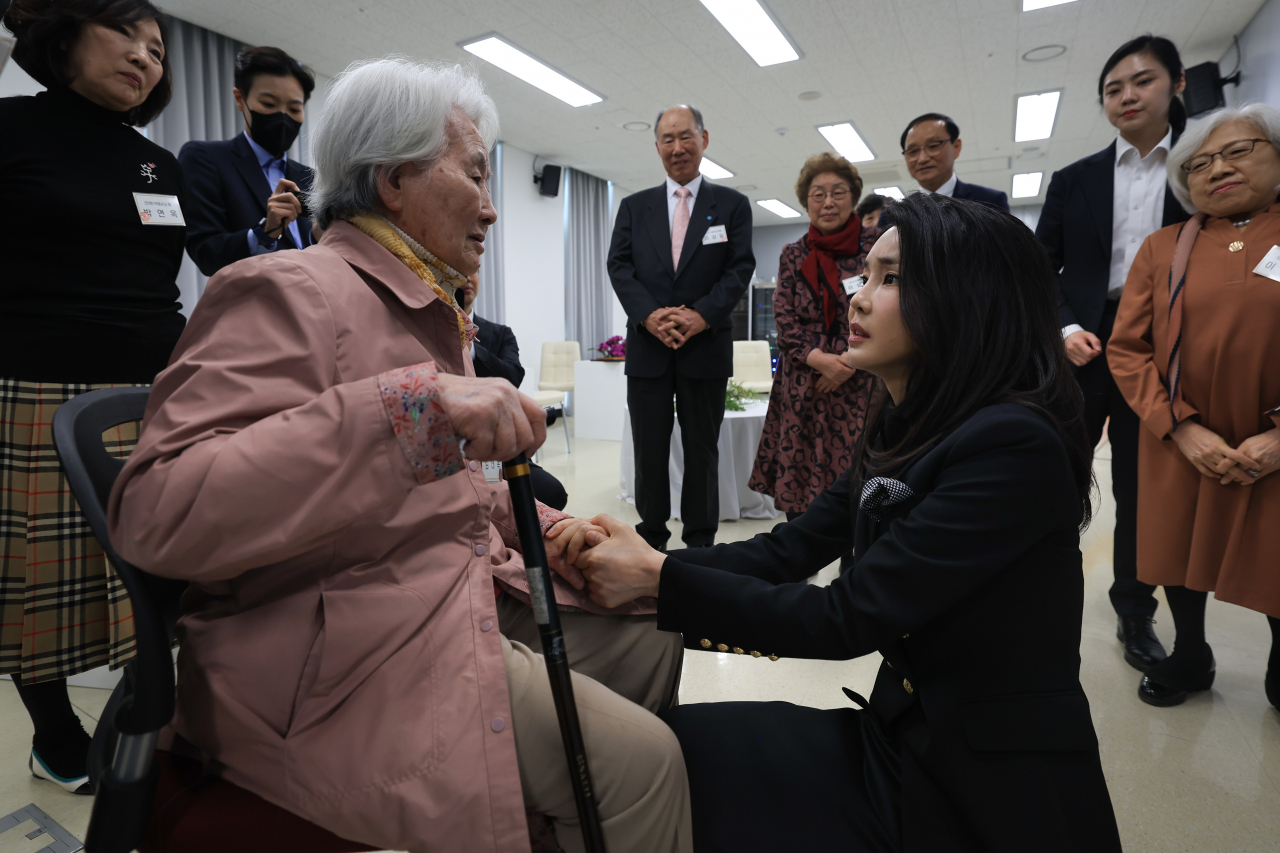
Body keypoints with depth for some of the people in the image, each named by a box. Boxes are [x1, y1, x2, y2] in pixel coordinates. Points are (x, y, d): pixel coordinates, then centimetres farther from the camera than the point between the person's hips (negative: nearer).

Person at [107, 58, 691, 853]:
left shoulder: (433, 312, 17)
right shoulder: (292, 293, -13)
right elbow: (156, 512, -26)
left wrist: (547, 528, 6)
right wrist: (417, 401, -34)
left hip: (465, 603, 10)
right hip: (347, 664, -9)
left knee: (648, 635, 8)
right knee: (640, 760, -18)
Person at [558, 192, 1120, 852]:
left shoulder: (1014, 445, -22)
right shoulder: (902, 431, 5)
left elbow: (848, 617, -24)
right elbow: (784, 552, -1)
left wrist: (661, 580, -22)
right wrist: (636, 562, -14)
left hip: (996, 795, -6)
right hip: (905, 736, 6)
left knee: (692, 746, -13)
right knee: (685, 739, -5)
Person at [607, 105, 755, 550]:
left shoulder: (732, 205, 8)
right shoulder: (634, 206, 13)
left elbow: (740, 268, -1)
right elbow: (619, 265, 3)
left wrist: (702, 314, -16)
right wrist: (648, 314, -14)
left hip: (706, 345, -1)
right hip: (648, 347, 1)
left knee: (702, 450, 7)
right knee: (649, 450, 6)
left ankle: (700, 545, 19)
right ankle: (650, 542, 18)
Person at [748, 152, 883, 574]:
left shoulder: (876, 245, 3)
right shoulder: (792, 257, 10)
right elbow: (785, 322, 4)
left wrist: (847, 364, -11)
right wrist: (821, 360, -13)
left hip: (861, 388, -2)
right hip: (802, 390, 2)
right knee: (796, 491, 4)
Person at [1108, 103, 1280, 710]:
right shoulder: (1162, 248, 3)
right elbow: (1126, 349, -1)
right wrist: (1183, 431, -10)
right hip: (1182, 446, 1)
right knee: (1181, 560, 15)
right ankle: (1190, 659, 40)